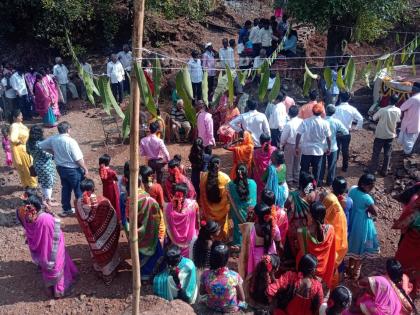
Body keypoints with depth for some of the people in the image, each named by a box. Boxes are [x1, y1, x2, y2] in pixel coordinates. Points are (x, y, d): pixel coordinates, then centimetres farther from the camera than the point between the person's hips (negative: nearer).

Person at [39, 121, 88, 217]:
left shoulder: (53, 139, -5)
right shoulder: (71, 141, -24)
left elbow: (41, 146, 10)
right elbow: (78, 159, -21)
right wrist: (85, 169, -8)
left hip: (60, 168, 7)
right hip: (73, 170, -7)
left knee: (65, 188, 20)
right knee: (79, 190, 7)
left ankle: (66, 209, 31)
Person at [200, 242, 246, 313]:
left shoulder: (206, 275, -23)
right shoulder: (234, 276, -27)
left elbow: (202, 292, -2)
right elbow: (242, 298, -13)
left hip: (211, 307, 2)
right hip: (231, 309, -2)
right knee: (242, 301, 31)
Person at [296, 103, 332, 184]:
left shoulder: (305, 121, -10)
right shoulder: (325, 123, -9)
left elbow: (298, 135, -11)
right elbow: (328, 137, -3)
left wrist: (297, 147, -1)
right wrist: (329, 148, 11)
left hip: (306, 150, 0)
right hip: (318, 150, 0)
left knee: (304, 170, 14)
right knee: (316, 170, 14)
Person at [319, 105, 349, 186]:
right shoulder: (337, 122, -13)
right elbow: (346, 132, -9)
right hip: (332, 147, 0)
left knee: (321, 164, 13)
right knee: (332, 165, 16)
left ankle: (320, 181, 20)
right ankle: (330, 181, 24)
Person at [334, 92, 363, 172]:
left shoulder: (336, 108, -11)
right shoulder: (352, 109, -5)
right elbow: (361, 119, -8)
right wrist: (356, 128, 4)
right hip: (347, 133, 2)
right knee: (345, 150, 15)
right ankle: (345, 167, 24)